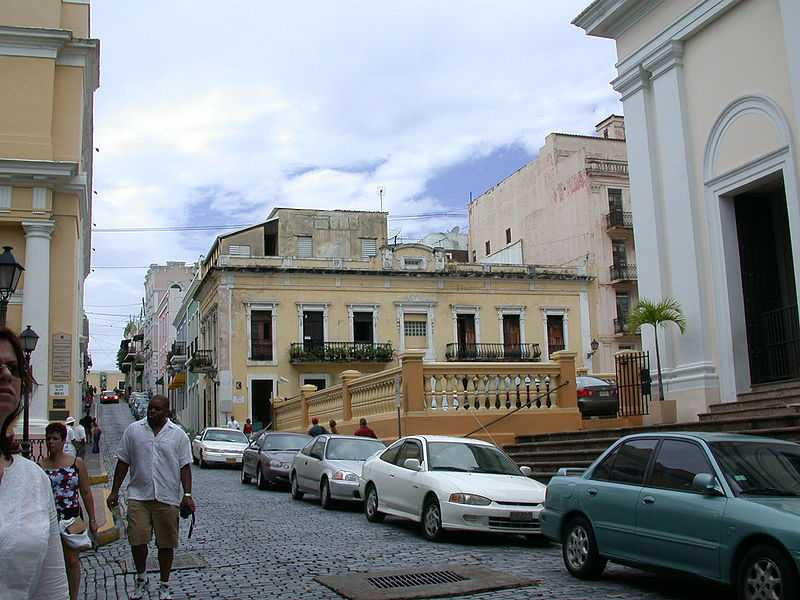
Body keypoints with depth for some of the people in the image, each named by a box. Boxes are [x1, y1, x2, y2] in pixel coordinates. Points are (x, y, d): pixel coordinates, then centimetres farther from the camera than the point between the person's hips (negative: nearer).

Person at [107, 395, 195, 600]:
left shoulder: (178, 435, 3)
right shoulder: (133, 430, 5)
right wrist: (114, 491, 7)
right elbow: (123, 462, 9)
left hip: (168, 498, 0)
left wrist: (187, 494, -6)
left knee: (166, 544, 6)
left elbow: (184, 466, 2)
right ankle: (141, 579, 22)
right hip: (138, 496, 1)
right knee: (137, 540, -3)